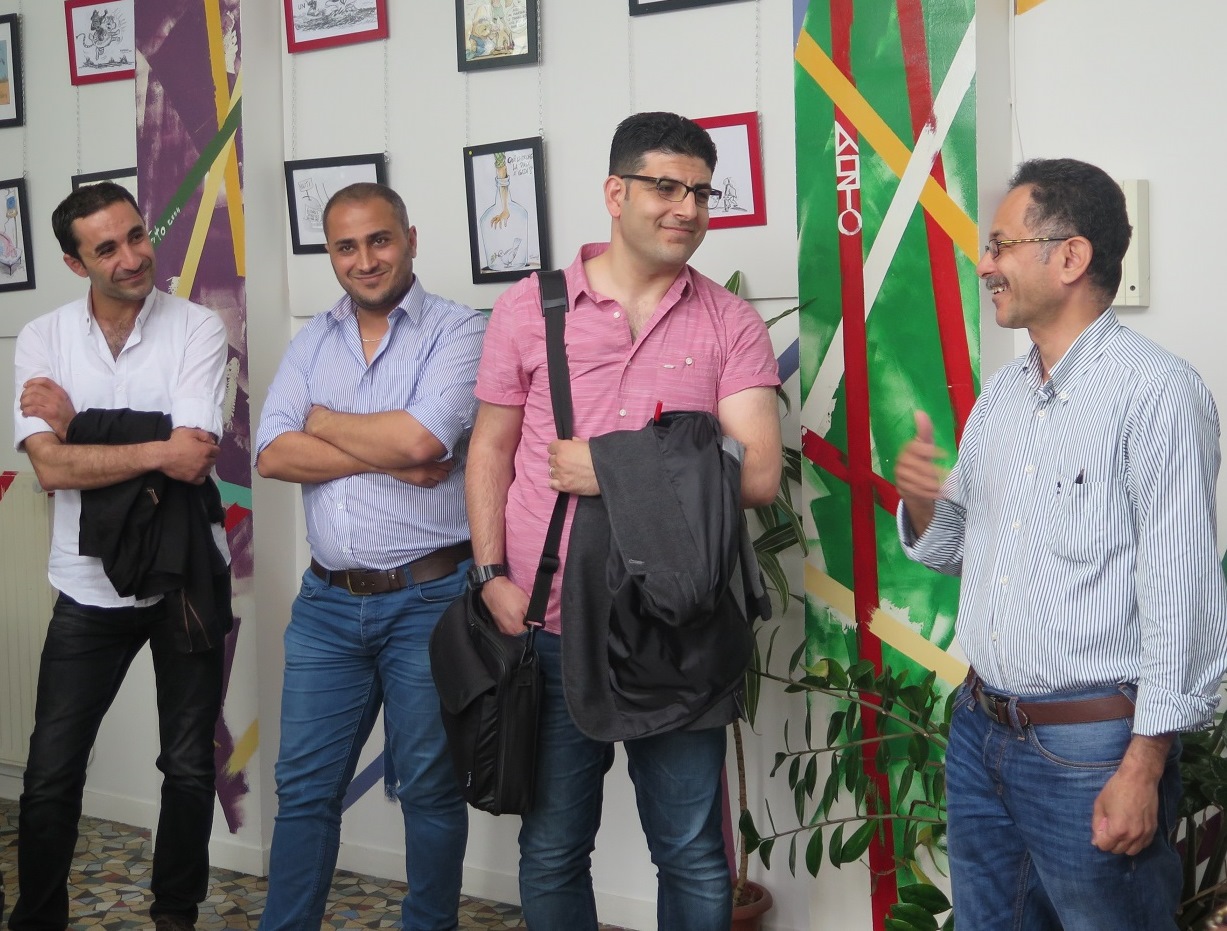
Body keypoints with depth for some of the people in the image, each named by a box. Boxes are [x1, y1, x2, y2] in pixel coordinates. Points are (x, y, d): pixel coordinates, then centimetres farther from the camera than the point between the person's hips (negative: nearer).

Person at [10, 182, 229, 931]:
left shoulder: (199, 329, -9)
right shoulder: (43, 340, -3)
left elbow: (190, 455, -20)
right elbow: (52, 468, -14)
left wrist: (74, 421, -14)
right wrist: (157, 451, -24)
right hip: (90, 586, 1)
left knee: (190, 768, 11)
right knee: (51, 773, 8)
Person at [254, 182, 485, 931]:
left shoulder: (458, 331, -5)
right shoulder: (313, 343, 10)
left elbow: (420, 437, -21)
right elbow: (274, 455, -3)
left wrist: (323, 420, -5)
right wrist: (390, 458, -14)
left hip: (427, 597, -4)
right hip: (328, 601, 4)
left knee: (431, 790, 10)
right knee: (304, 788, 9)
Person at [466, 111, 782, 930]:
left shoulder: (729, 324, 0)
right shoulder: (528, 309, 3)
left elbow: (759, 474, -10)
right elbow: (490, 452, 7)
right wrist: (493, 576, -4)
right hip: (549, 628, 1)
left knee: (695, 860, 10)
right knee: (551, 853, 15)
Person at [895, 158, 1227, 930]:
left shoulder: (1154, 390, -14)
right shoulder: (1002, 393, 9)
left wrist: (1144, 767, -17)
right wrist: (922, 505, -6)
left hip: (1090, 749, -7)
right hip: (980, 730, 7)